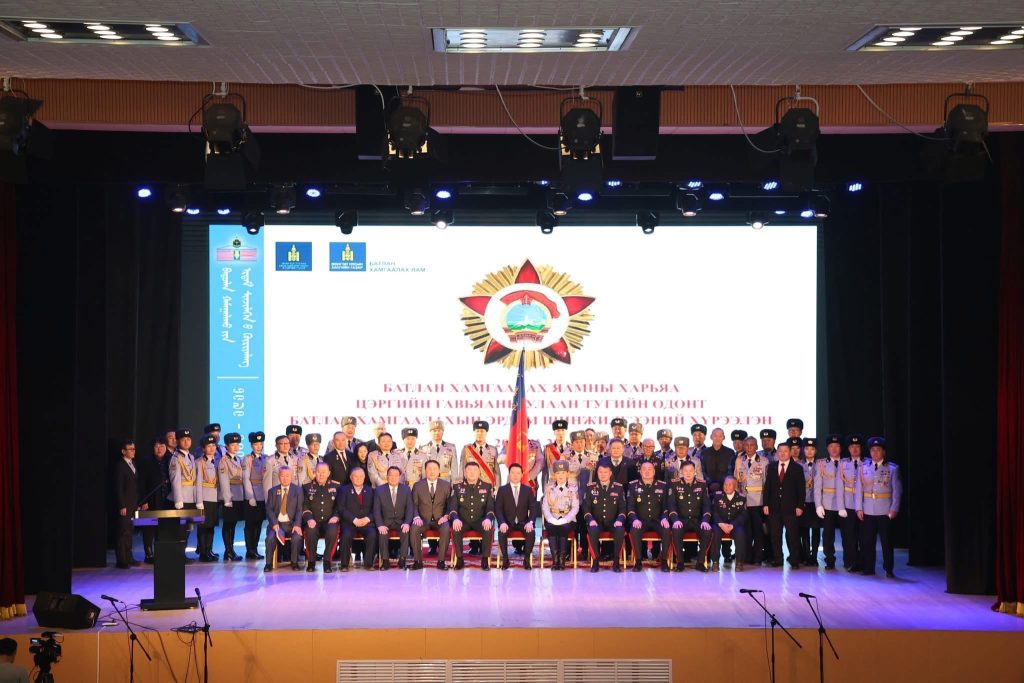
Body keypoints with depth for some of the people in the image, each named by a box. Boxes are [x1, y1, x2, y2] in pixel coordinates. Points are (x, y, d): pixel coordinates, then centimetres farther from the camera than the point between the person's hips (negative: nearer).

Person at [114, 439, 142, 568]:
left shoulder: (133, 464, 13)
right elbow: (118, 488, -12)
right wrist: (122, 506, -16)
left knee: (130, 532, 11)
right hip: (125, 505, -7)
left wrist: (141, 501, 10)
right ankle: (121, 560, -1)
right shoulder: (119, 466, -9)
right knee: (123, 532, -4)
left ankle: (128, 558, 17)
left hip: (133, 504, 7)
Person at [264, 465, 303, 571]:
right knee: (271, 537, -29)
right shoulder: (273, 491, 12)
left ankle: (294, 562, -12)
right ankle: (268, 563, -14)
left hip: (292, 524, -1)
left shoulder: (298, 490, 8)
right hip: (277, 523, 1)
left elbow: (299, 509, -1)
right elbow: (269, 510, 4)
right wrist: (274, 523, -13)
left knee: (297, 537, -31)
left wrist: (297, 524, -16)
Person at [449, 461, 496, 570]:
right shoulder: (457, 487, 3)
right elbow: (452, 506, -4)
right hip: (463, 520, 0)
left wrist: (488, 518, -24)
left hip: (480, 520, 0)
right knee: (455, 528, -33)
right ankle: (459, 559, -20)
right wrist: (455, 518, -26)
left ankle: (485, 559, -22)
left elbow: (491, 507, -1)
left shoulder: (487, 487, 4)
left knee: (489, 528, -33)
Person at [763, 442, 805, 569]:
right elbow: (767, 486, 10)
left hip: (790, 507, -3)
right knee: (775, 535, 5)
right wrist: (766, 504, 2)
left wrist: (800, 506, -8)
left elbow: (801, 489, -1)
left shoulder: (797, 468, 2)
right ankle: (777, 560, 12)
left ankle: (794, 561, 4)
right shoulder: (772, 467, 11)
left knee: (792, 535, -3)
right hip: (774, 507, 3)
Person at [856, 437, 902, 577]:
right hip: (867, 511, 2)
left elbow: (897, 490, 0)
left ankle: (888, 570, 9)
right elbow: (859, 489, 7)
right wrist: (859, 508, -1)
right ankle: (868, 568, 13)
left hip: (885, 511, -2)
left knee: (886, 541, 2)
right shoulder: (864, 468, 8)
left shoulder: (892, 468, 2)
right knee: (867, 541, 4)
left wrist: (894, 509, -8)